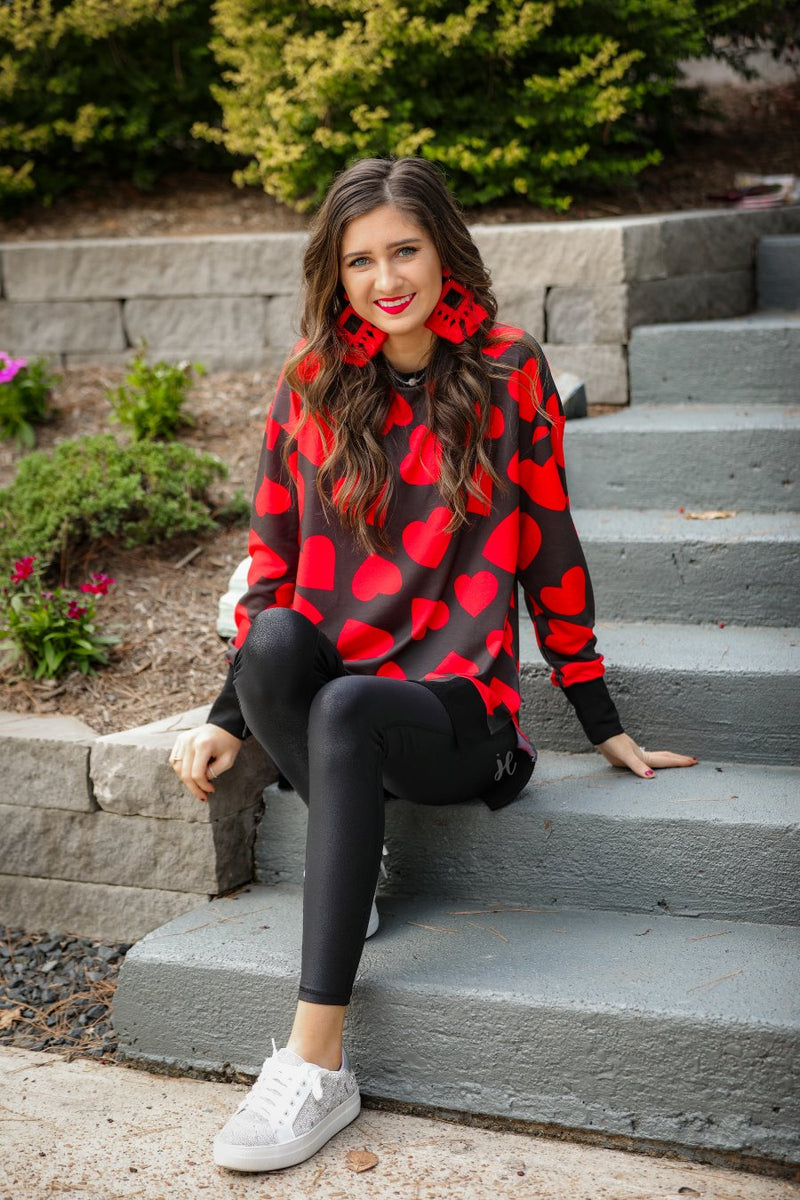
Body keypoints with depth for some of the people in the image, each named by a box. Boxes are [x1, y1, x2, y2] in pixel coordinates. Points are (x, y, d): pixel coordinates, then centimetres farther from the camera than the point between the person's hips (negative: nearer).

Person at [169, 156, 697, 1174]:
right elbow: (274, 555, 12)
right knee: (277, 638, -33)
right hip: (327, 695, 2)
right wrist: (229, 717, 5)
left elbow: (547, 552, 7)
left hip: (457, 712, -2)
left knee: (345, 708, -37)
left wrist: (605, 728, 10)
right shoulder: (312, 383, 8)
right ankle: (350, 863, -11)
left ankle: (316, 1066, -35)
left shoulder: (509, 375, 2)